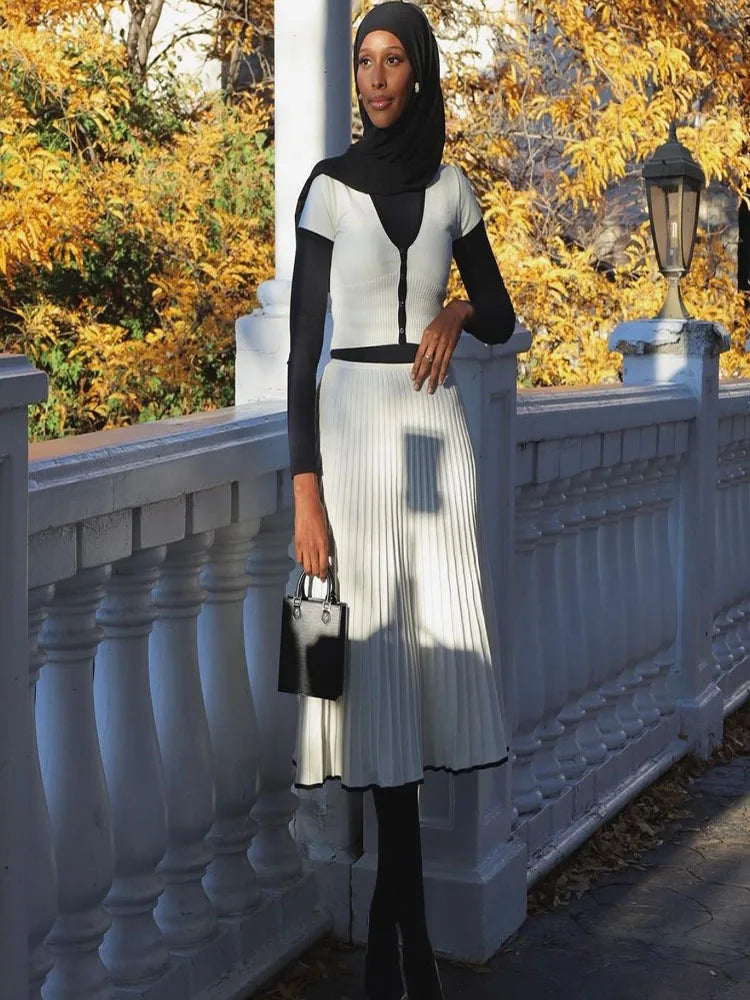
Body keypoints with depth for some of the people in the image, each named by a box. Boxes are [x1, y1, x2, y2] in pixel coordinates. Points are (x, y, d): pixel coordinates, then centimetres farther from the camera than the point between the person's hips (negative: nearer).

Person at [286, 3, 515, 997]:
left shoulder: (451, 188, 10)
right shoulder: (328, 187, -1)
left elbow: (502, 316, 19)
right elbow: (303, 344, -4)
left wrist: (457, 312, -5)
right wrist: (306, 494, -10)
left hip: (436, 429, 4)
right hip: (355, 423, -3)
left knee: (433, 654, 2)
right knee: (379, 663, -3)